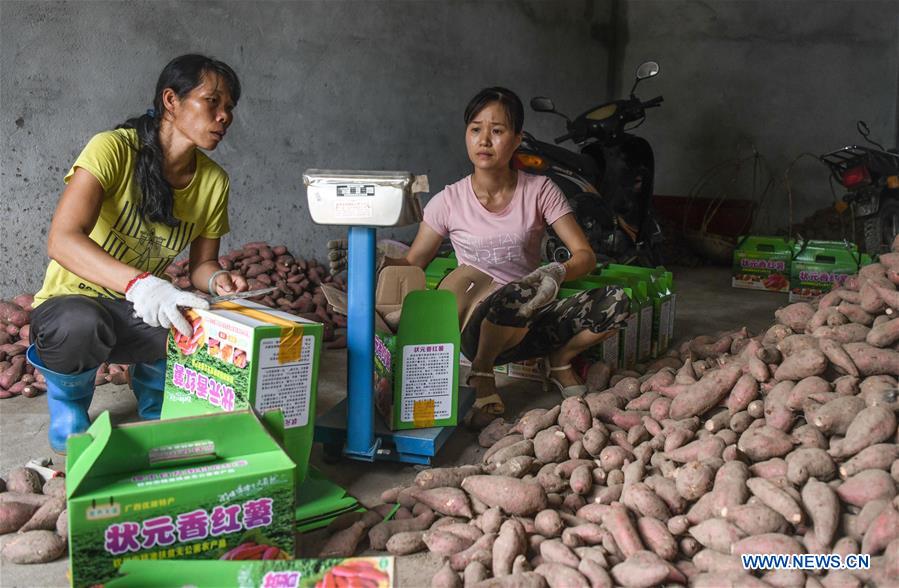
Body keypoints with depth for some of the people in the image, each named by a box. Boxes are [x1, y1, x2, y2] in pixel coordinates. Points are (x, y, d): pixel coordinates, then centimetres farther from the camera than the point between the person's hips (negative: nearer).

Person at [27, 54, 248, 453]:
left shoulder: (214, 181, -3)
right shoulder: (113, 150, -21)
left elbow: (202, 263, 6)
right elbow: (62, 240, -33)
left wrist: (216, 279, -20)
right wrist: (138, 283, -48)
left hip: (143, 314, 4)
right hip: (73, 301, -4)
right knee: (80, 325, -41)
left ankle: (155, 404, 8)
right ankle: (68, 407, -1)